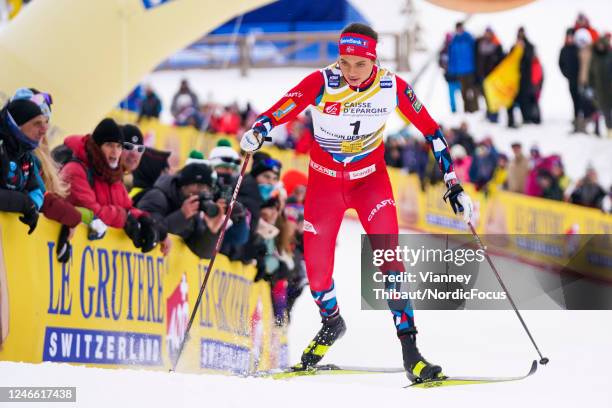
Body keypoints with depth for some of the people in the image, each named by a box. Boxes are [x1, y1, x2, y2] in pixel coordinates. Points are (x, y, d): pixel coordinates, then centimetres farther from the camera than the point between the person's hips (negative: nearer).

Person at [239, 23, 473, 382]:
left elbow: (431, 130, -8)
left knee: (388, 257, -18)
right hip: (325, 180, 0)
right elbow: (287, 106, -38)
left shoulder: (393, 88, -17)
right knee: (316, 269, 0)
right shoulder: (322, 83, -22)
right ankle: (332, 322, 34)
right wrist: (259, 131, -60)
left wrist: (454, 186, -8)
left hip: (371, 178, 0)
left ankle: (409, 349, -15)